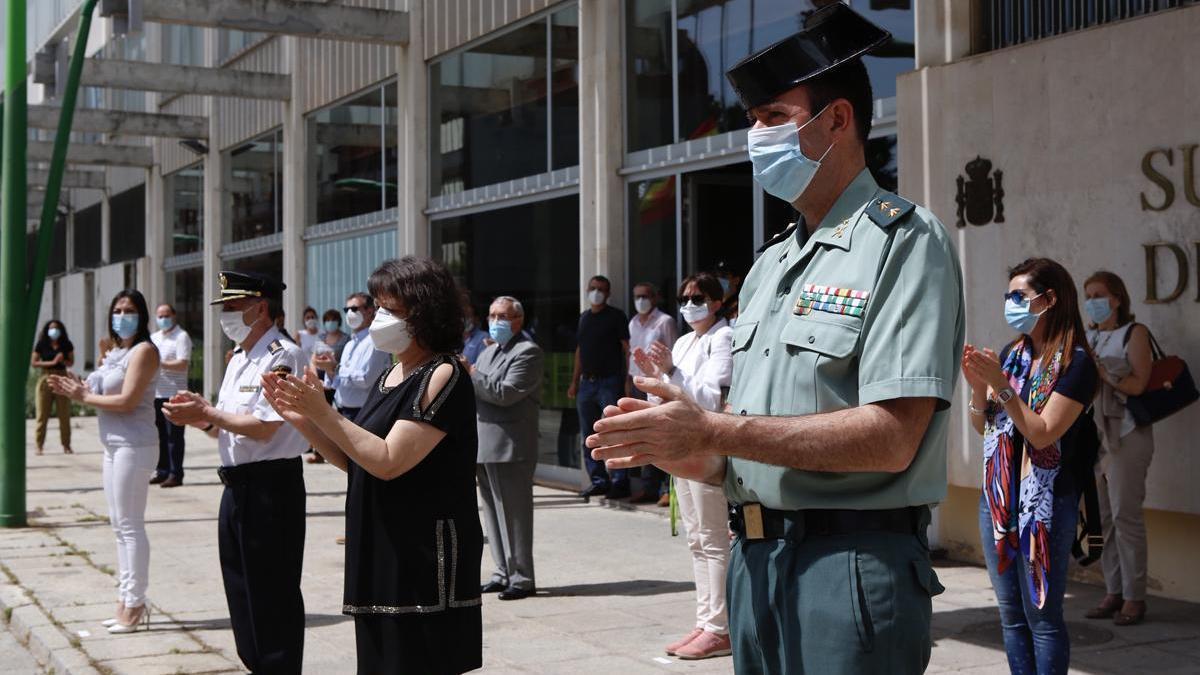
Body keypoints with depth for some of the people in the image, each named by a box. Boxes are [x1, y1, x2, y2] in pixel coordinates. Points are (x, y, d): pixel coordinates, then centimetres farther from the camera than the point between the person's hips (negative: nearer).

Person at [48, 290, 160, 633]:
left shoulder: (144, 351, -10)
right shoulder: (113, 353, 16)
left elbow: (127, 401, -19)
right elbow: (104, 395, 15)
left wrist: (85, 397, -8)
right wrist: (75, 390, -2)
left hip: (133, 446, -9)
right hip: (113, 445, 9)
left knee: (130, 525, -6)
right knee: (120, 526, 12)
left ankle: (135, 605, -1)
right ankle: (126, 601, 19)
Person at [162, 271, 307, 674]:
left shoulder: (282, 356, -14)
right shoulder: (237, 361, 16)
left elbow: (262, 428, -20)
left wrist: (207, 412, -16)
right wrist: (201, 418, 0)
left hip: (271, 487, -10)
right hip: (236, 485, 10)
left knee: (272, 593, -1)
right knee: (240, 590, 17)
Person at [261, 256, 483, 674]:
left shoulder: (442, 375, -14)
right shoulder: (390, 377, 13)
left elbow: (388, 462, -20)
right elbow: (354, 461, 15)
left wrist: (324, 413, -17)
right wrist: (302, 419, 4)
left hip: (425, 557, -9)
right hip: (381, 553, 9)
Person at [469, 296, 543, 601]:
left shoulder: (528, 352, -9)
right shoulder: (489, 351, 20)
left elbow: (506, 393, -20)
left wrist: (471, 375, -17)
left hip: (510, 448, -9)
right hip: (485, 447, 9)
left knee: (513, 515, -5)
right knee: (494, 514, 14)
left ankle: (521, 579, 2)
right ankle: (503, 573, 23)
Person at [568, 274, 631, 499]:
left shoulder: (616, 316, -1)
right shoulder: (584, 318, 17)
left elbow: (626, 348, -6)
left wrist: (628, 379, -14)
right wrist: (575, 381, 16)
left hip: (610, 382, -7)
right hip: (587, 382, 7)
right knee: (589, 435, 7)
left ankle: (620, 482, -4)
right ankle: (598, 480, 14)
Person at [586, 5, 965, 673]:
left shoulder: (903, 241, -8)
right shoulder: (771, 264, 17)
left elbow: (891, 437, -21)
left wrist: (713, 430, -19)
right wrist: (681, 448, -4)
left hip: (850, 567, -7)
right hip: (754, 563, 8)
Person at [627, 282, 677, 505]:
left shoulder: (664, 322, -4)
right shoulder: (633, 323, 17)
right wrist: (629, 380, 14)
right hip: (638, 384, 7)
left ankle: (669, 488, -8)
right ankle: (649, 487, 14)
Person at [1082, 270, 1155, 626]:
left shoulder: (1134, 333, 1)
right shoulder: (1088, 337, 16)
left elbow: (1138, 384, -10)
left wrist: (1098, 370, -14)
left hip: (1125, 434, -6)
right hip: (1091, 434, 6)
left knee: (1125, 514, -8)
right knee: (1102, 516, 4)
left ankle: (1134, 597, -3)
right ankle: (1114, 592, 10)